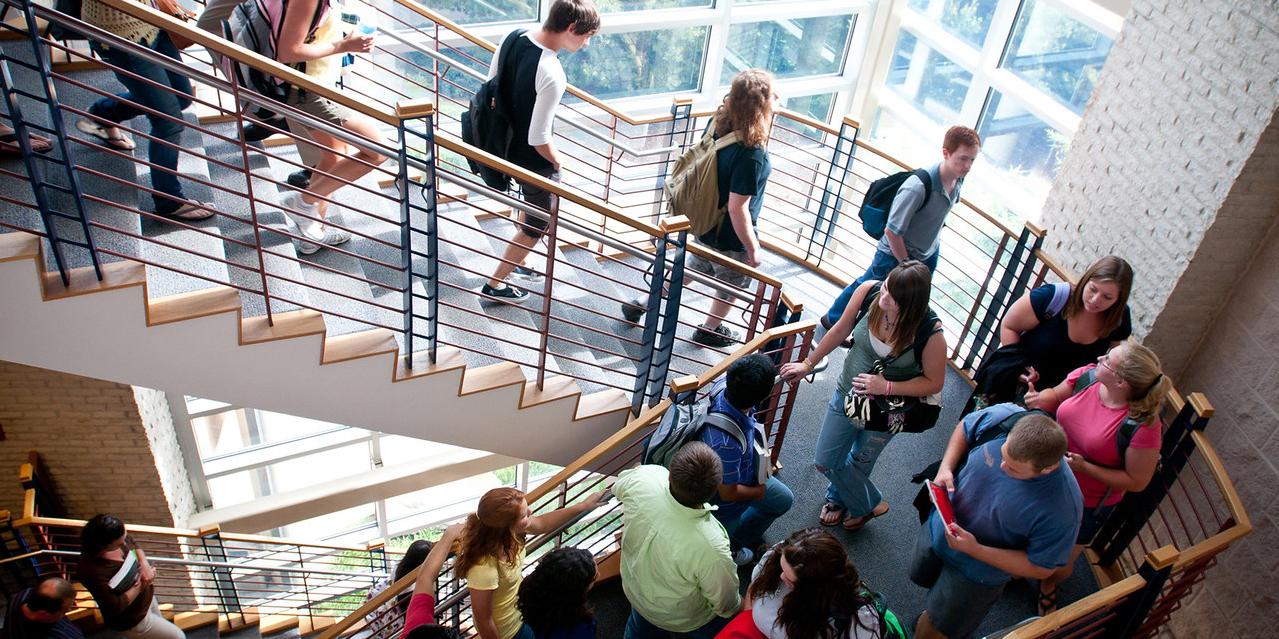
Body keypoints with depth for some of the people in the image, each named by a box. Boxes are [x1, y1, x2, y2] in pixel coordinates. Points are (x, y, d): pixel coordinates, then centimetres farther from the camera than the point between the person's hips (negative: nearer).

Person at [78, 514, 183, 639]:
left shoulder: (117, 540, -19)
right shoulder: (93, 572, -39)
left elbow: (133, 544, 4)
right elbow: (116, 607, -30)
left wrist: (145, 565, -13)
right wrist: (140, 586, -24)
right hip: (131, 620, -7)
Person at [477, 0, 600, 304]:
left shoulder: (512, 39, -10)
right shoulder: (552, 75, -34)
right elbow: (538, 139, -28)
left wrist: (511, 121, 17)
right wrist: (558, 162, -8)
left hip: (507, 145, 8)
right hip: (533, 160, -8)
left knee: (531, 206, 31)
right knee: (537, 223, 15)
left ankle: (516, 263, 51)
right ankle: (495, 284, 28)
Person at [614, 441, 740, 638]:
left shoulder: (643, 477, -35)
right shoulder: (712, 548, -45)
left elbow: (618, 486, -7)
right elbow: (726, 606, -23)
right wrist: (738, 607, 0)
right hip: (682, 620, -4)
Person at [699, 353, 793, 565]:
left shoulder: (724, 384, -30)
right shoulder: (726, 443, -49)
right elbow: (728, 493, -30)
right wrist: (759, 491, -9)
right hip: (723, 501, -7)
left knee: (784, 500, 28)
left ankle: (741, 538, 49)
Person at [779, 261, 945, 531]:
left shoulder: (931, 333, -33)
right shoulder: (869, 291, -25)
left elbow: (934, 382, -16)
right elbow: (841, 330, -6)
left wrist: (886, 387, -29)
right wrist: (807, 364, 5)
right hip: (848, 393, 3)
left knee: (859, 464, 23)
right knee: (825, 461, 17)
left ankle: (838, 498, 58)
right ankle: (871, 503, 48)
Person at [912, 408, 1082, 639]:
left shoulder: (1062, 508, -39)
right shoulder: (1003, 416, -31)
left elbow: (1041, 568, -23)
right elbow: (965, 428, -6)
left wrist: (976, 550, -29)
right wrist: (946, 468, -21)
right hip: (939, 526, 4)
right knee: (921, 577, 33)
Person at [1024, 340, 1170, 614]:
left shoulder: (1143, 427, -34)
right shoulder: (1086, 376, -20)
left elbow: (1137, 481, -22)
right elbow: (1055, 395, 1)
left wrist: (1085, 467, -30)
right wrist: (1040, 399, -22)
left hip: (1088, 504, -4)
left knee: (1062, 563, 19)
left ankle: (1048, 586, 55)